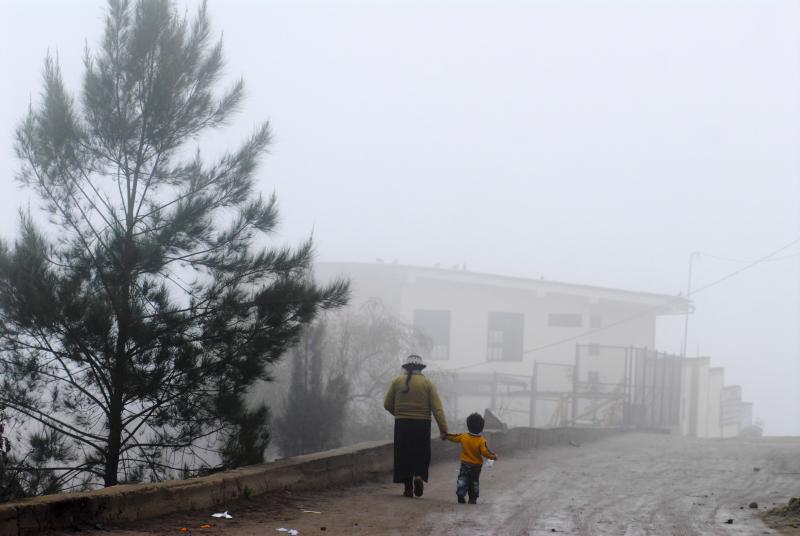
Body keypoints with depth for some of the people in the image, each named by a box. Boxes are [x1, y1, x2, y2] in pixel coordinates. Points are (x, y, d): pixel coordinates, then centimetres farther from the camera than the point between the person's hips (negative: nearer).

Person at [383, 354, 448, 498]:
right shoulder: (427, 383, 1)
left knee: (404, 455, 7)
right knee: (421, 454, 11)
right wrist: (443, 429, -9)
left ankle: (408, 487, 5)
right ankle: (419, 476, -15)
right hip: (422, 425, 0)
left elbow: (387, 404, 6)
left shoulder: (397, 382, 3)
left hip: (402, 425, 1)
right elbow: (437, 408, -7)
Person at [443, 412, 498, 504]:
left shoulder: (463, 437, -9)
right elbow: (485, 452, -20)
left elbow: (454, 437, 7)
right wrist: (493, 456, -3)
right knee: (474, 482, 13)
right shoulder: (481, 441, -17)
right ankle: (473, 499, 14)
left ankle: (460, 495, -14)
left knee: (462, 479, 5)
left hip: (465, 463, 0)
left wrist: (446, 436, 26)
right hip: (477, 465, 0)